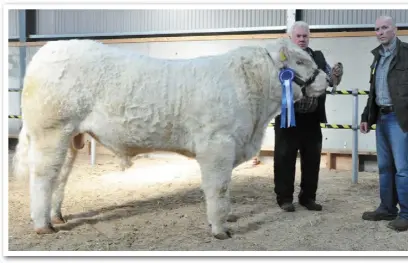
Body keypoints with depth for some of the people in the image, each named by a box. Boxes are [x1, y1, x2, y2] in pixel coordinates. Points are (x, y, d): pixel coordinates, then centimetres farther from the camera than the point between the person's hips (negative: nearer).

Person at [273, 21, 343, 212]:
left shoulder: (318, 57, 11)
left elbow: (331, 81, 6)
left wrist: (336, 74, -16)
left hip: (312, 118, 4)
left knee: (312, 159, 11)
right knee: (285, 159, 4)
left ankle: (308, 197, 24)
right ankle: (284, 198, 16)